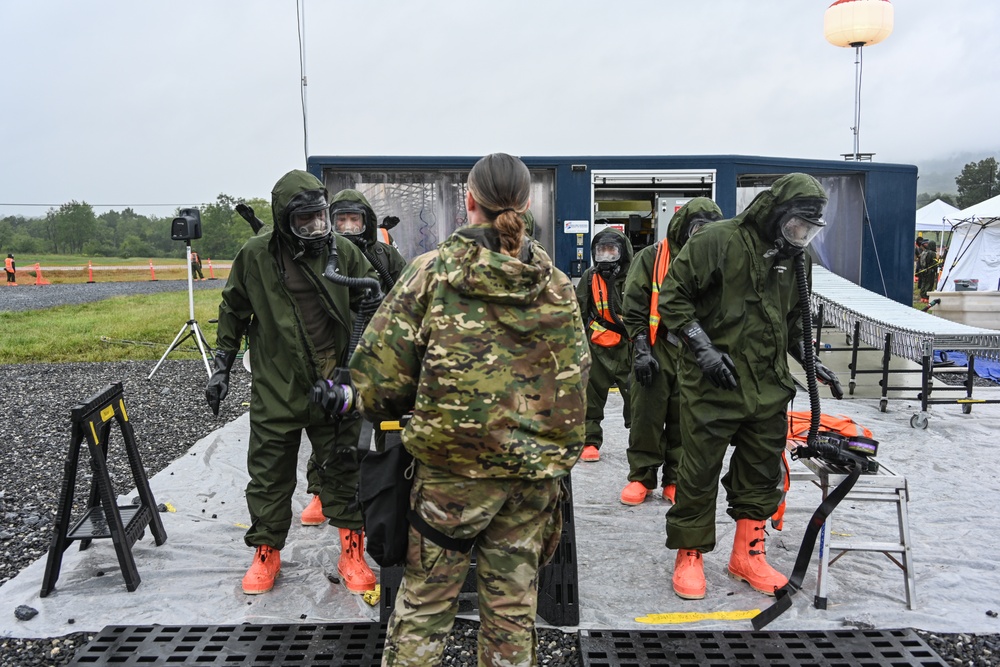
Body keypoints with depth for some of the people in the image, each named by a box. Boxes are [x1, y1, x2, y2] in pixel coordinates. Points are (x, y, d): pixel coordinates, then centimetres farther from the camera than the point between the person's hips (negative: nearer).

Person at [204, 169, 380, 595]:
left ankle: (352, 553, 21)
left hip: (333, 388, 1)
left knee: (344, 469, 7)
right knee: (269, 475, 10)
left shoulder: (343, 252, -2)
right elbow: (233, 312, 8)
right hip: (275, 391, 0)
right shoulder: (256, 255, -4)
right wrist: (221, 368, 8)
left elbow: (374, 301, 10)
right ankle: (266, 553, 29)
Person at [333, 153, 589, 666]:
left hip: (454, 468, -3)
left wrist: (374, 402, 10)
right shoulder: (557, 284, 2)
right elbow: (574, 379, 5)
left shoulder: (433, 270, -9)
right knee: (512, 606, 17)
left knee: (424, 604, 12)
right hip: (536, 470, 4)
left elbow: (379, 369, -11)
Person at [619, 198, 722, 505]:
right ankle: (641, 477, 15)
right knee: (647, 415, 2)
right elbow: (634, 308, -3)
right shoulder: (651, 257, 0)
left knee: (685, 420, 7)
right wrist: (642, 349, -10)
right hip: (657, 350, -3)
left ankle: (676, 479, 19)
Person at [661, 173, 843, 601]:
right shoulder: (718, 241, -12)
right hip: (712, 386, -6)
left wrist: (810, 362, 13)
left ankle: (748, 554, 31)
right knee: (699, 473, 2)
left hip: (769, 388, 7)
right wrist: (703, 348, -17)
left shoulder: (795, 259, 12)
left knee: (761, 473, 14)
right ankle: (689, 556, 19)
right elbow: (672, 297, -11)